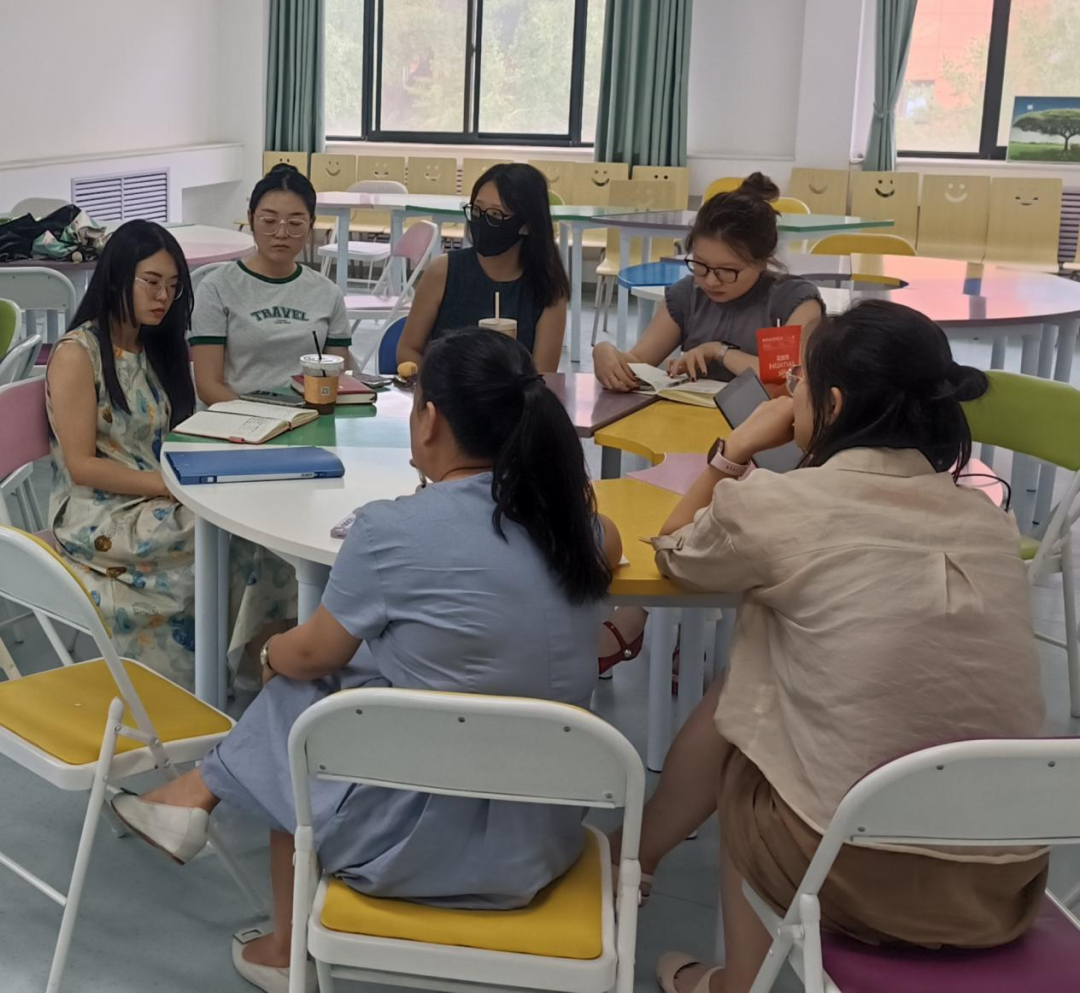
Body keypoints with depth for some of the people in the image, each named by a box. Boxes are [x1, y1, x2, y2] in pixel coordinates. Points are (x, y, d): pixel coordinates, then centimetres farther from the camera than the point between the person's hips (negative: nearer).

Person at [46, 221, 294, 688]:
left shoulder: (158, 347, 14)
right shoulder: (77, 353, -9)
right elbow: (81, 465, -13)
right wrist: (173, 484, -20)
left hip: (159, 507, 6)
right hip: (100, 521, -6)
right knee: (236, 543, -25)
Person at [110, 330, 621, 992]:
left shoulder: (394, 529, -19)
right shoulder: (566, 518, -3)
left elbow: (311, 654, -2)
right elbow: (608, 543, 23)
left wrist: (271, 653, 19)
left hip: (426, 841, -6)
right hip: (544, 831, 6)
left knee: (298, 688, 24)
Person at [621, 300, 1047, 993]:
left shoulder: (778, 505, -9)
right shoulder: (986, 515, 4)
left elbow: (674, 556, 12)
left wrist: (739, 449, 17)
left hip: (866, 876, -5)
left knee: (726, 712, 21)